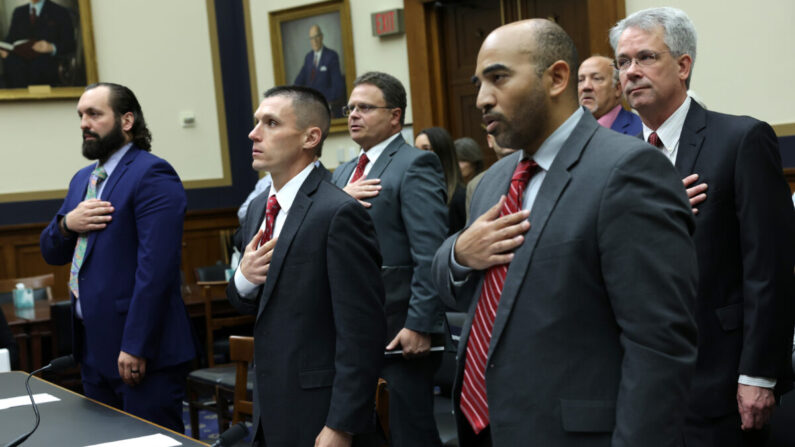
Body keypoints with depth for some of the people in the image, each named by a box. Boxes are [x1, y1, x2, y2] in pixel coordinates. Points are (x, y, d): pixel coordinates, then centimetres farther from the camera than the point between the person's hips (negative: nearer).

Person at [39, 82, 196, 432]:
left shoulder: (152, 176, -13)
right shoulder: (83, 179, 16)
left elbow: (156, 268, -21)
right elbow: (51, 253, 18)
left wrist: (136, 347, -23)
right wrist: (67, 223, -5)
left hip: (141, 352, -9)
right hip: (93, 347, 9)